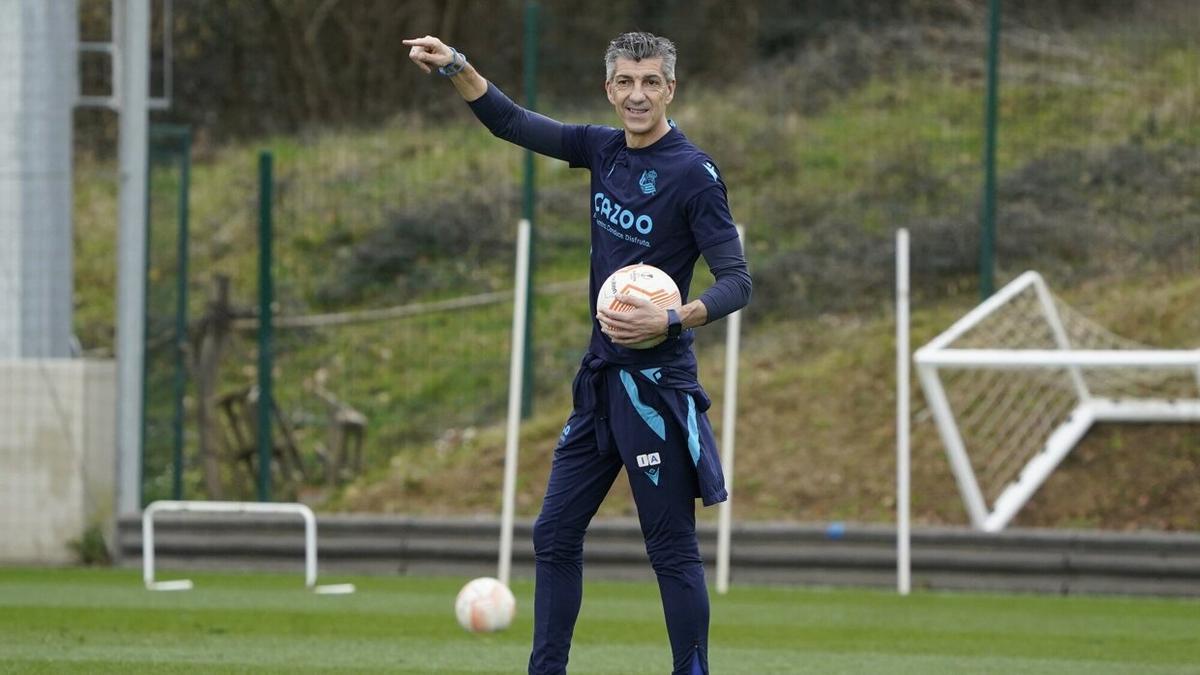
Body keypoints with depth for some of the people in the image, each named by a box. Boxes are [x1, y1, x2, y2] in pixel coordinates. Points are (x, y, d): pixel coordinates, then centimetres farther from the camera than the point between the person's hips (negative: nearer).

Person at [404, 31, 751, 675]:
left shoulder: (693, 173, -13)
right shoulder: (604, 149, 7)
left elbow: (736, 281, -14)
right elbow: (512, 123, 14)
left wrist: (671, 320, -29)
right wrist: (455, 67, 1)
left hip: (655, 384, -8)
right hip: (601, 379, 8)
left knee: (672, 548, -5)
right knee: (555, 535, 9)